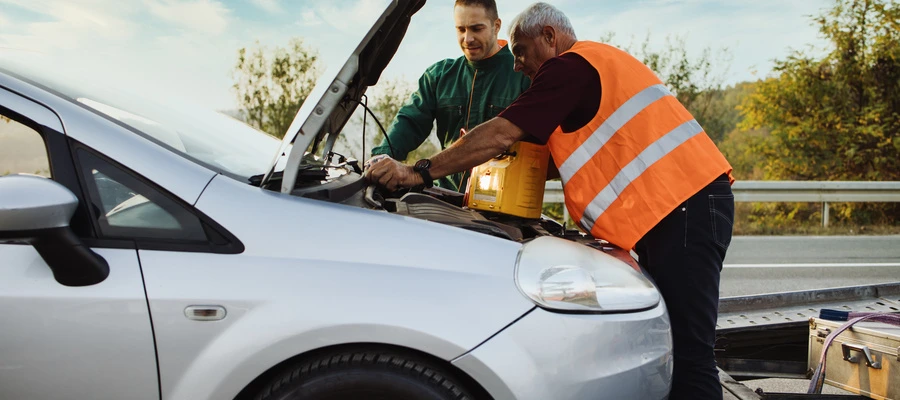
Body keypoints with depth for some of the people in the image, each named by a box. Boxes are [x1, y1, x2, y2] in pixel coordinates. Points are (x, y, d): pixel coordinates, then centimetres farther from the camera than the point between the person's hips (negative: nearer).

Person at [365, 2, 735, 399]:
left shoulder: (571, 66, -7)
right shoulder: (602, 62, 26)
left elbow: (502, 134, -13)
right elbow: (589, 156, 29)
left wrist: (418, 172, -9)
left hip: (682, 205, -10)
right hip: (692, 201, 10)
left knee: (688, 353, -8)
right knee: (672, 346, 13)